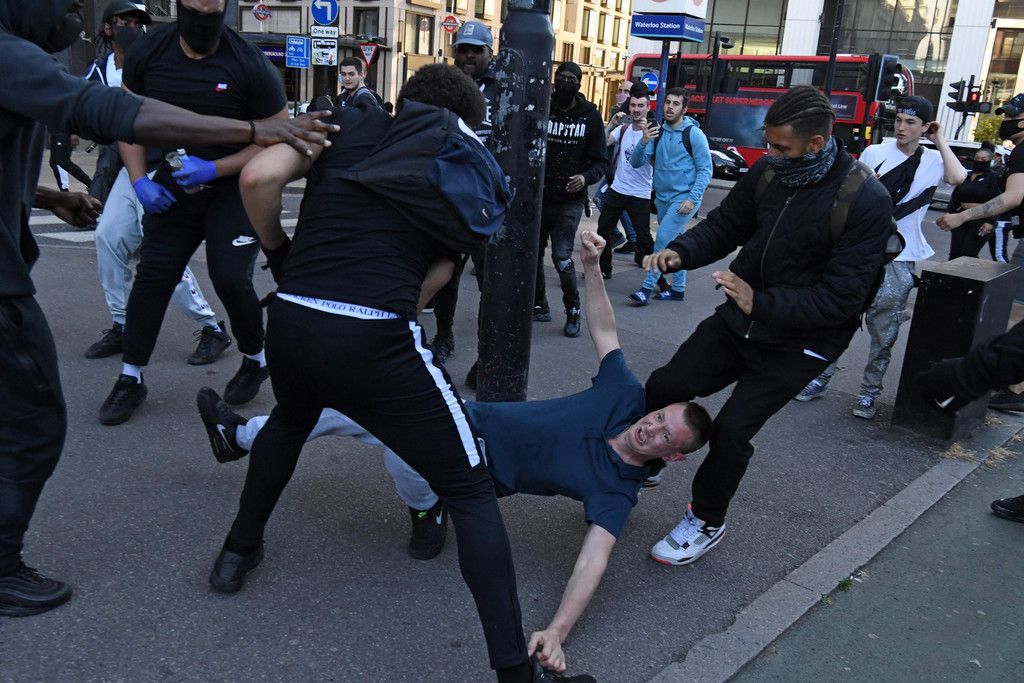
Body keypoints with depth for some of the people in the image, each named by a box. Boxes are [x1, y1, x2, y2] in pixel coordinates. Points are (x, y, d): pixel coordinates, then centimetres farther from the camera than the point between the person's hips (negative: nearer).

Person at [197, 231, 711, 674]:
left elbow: (593, 559, -30)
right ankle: (241, 436, 29)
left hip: (478, 468, -6)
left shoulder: (616, 489, -20)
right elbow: (603, 329, 0)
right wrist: (591, 266, -13)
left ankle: (428, 512, -3)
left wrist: (556, 632, -45)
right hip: (472, 417, 6)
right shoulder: (627, 398, -8)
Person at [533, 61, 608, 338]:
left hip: (570, 200, -3)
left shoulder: (590, 115, 0)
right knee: (533, 254, 9)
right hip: (539, 196, 3)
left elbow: (600, 160, 1)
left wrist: (586, 177, -19)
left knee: (562, 257, -13)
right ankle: (539, 306, 28)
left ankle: (573, 312, 7)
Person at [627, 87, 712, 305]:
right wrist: (644, 142, -18)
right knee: (674, 243, 13)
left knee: (663, 239, -15)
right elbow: (636, 163, 0)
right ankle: (678, 289, 23)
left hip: (684, 198, -6)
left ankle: (648, 287, -9)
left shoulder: (694, 134, -9)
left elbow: (705, 170, -9)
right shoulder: (656, 132, 5)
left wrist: (692, 199, -18)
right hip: (662, 197, 6)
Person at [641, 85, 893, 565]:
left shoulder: (865, 201, -22)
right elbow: (724, 225, 6)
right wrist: (680, 252, -15)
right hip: (739, 319, 5)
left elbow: (841, 297, -23)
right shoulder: (767, 172, -7)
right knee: (663, 387, 0)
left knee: (732, 427, -10)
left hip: (800, 341, -5)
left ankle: (705, 522, 16)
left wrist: (762, 304, -32)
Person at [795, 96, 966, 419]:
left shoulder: (934, 160, 3)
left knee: (884, 330, 4)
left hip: (899, 260, 0)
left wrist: (940, 141, -7)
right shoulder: (874, 153, 3)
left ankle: (869, 392, 15)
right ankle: (821, 377, 16)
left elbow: (958, 178, -18)